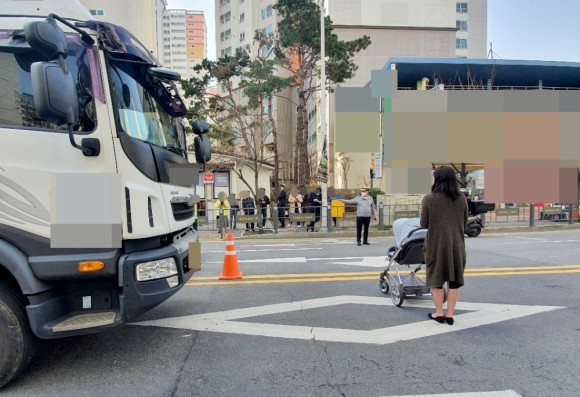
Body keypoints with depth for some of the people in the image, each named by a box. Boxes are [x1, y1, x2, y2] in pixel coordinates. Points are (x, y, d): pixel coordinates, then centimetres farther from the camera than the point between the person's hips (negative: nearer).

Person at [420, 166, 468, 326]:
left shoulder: (429, 199, -10)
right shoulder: (461, 199, 1)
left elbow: (424, 224, -5)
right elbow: (464, 224, 10)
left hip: (436, 243, -3)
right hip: (456, 243, 3)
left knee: (436, 278, 11)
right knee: (454, 279, 12)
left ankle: (439, 313, 19)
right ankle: (450, 314, 18)